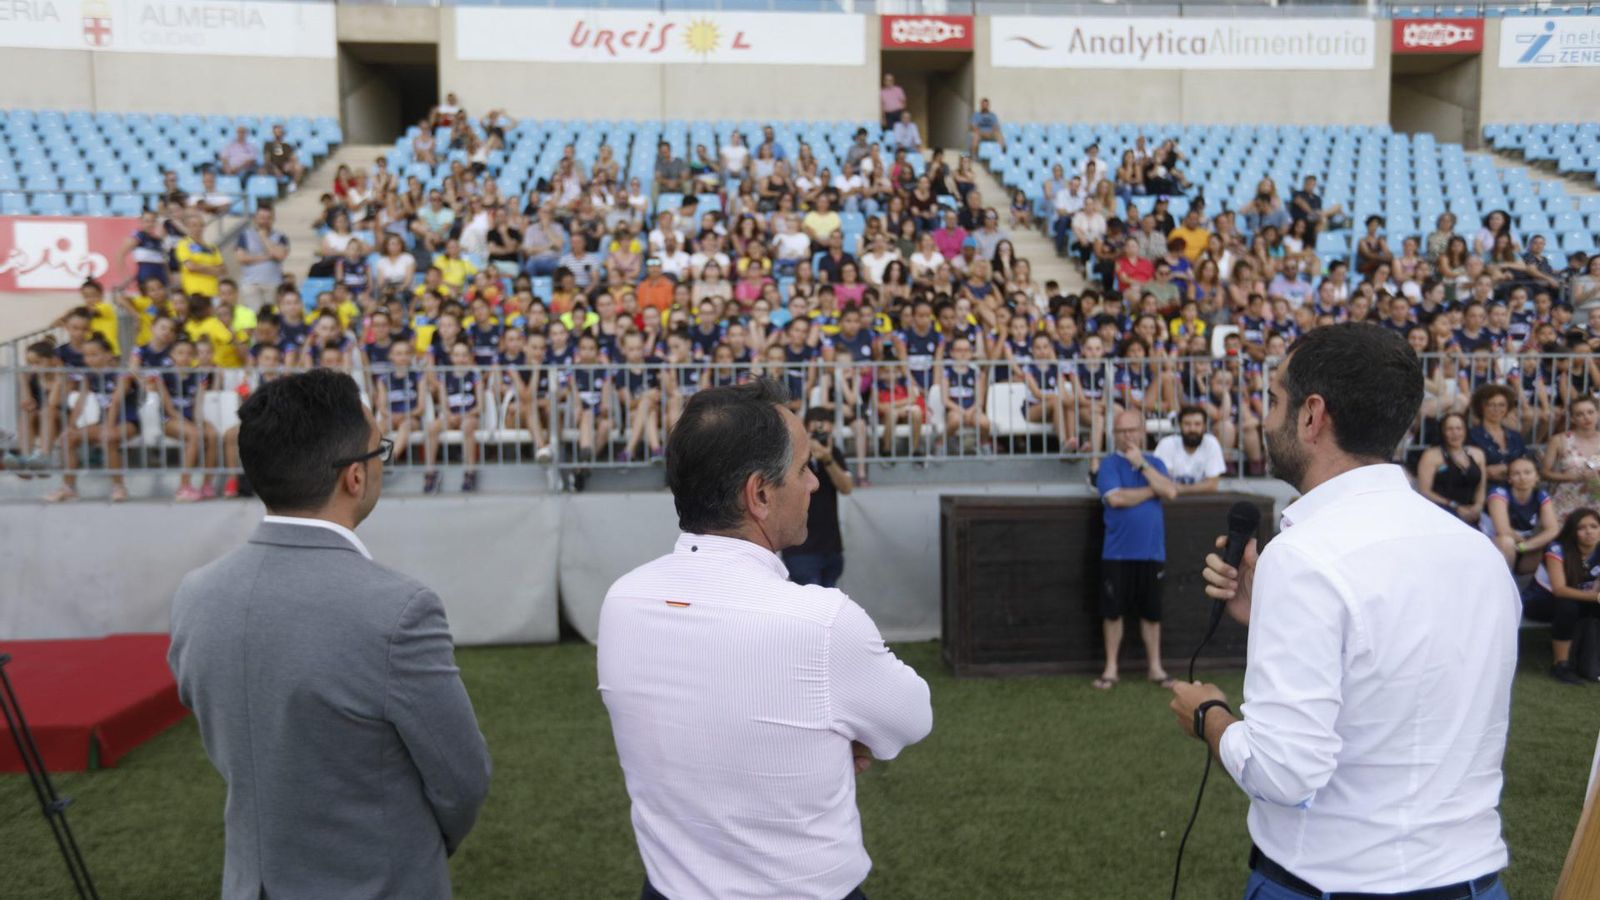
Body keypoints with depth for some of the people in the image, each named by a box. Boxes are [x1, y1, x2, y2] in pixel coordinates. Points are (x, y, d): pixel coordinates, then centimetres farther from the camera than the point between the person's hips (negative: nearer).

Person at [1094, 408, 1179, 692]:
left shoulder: (1154, 462, 10)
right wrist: (1152, 490, -6)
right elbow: (1115, 498, -16)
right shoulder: (1109, 464, -1)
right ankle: (1111, 668, 14)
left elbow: (1170, 492, -7)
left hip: (1152, 551, 3)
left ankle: (1155, 667, 21)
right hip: (1117, 553, -2)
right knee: (1113, 612, 3)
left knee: (1151, 612, 10)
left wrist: (1142, 465, -11)